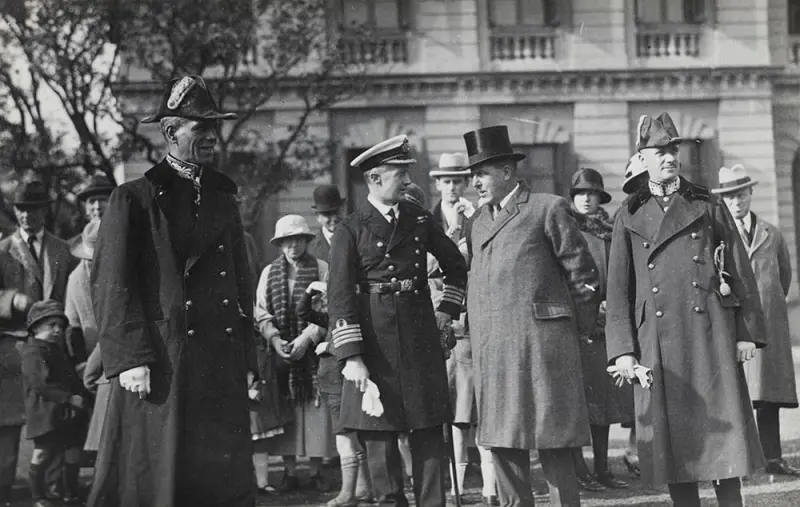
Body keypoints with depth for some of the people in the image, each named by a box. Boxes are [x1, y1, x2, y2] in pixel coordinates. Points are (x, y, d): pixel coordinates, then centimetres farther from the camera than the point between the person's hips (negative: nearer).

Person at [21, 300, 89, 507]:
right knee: (42, 454, -3)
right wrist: (69, 398, -21)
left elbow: (72, 380, 23)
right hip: (45, 414, -8)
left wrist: (81, 396, 4)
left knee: (73, 454, 9)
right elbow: (40, 384, -20)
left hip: (68, 414, 8)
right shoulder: (33, 353, -10)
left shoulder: (58, 351, 19)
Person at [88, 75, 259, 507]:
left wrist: (246, 361, 13)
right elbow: (110, 284, -7)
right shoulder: (133, 199, -1)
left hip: (223, 372, 5)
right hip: (159, 366, -5)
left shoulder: (223, 200, 18)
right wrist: (130, 360, -15)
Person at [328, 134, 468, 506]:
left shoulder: (418, 220, 9)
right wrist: (352, 358, -13)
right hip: (374, 343, -3)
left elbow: (457, 266, 24)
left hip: (421, 341, 4)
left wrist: (447, 310, 13)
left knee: (429, 434, 3)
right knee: (380, 439, 1)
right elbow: (340, 299, -8)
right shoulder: (350, 231, -4)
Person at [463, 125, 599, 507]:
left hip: (541, 343, -6)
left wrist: (580, 331, 2)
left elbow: (583, 274, -1)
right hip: (491, 352, 6)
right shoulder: (479, 220, 18)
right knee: (503, 444, 7)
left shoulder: (548, 209, -1)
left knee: (552, 445, -4)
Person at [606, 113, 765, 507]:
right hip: (658, 343, 0)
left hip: (710, 335, 0)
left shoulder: (708, 206, 9)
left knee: (723, 425, -3)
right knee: (672, 433, 1)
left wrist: (747, 333, 1)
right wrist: (622, 349, -2)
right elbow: (618, 289, 7)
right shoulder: (629, 218, 9)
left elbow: (741, 272, 8)